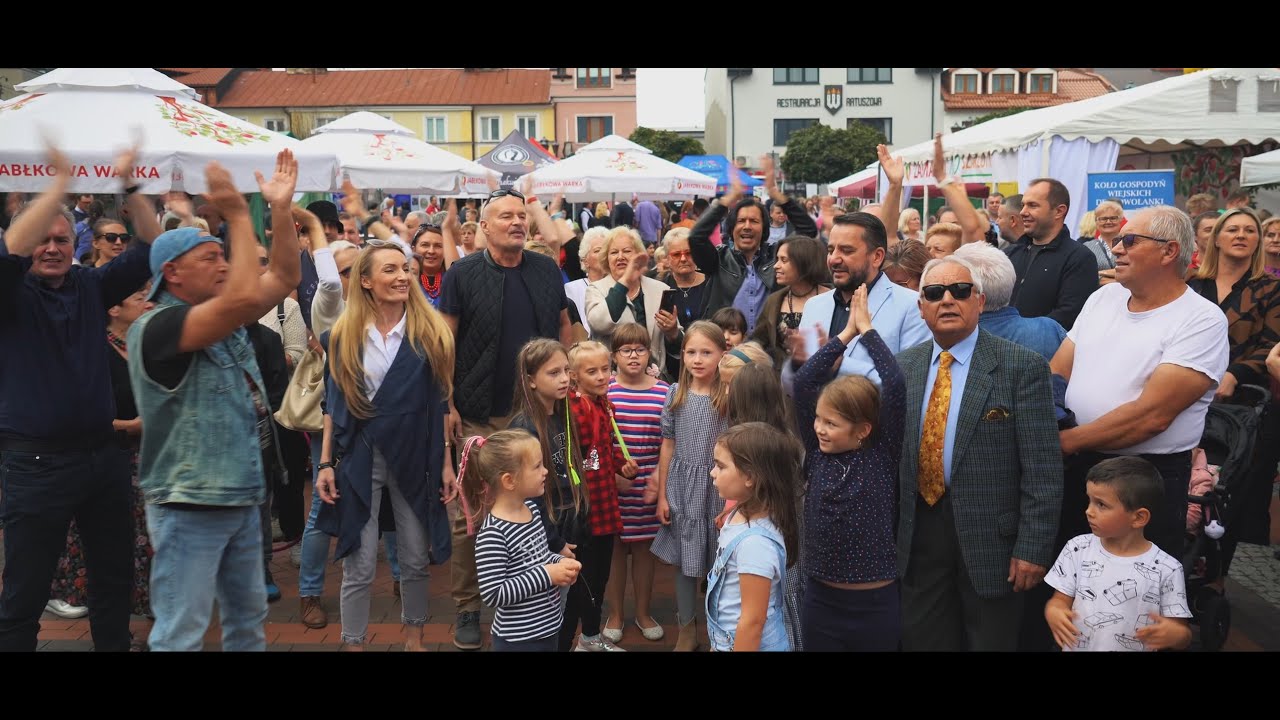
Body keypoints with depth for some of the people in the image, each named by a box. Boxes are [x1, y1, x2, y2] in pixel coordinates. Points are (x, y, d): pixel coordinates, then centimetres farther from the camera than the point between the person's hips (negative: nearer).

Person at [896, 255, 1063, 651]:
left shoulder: (1022, 366, -10)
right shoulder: (903, 367, 5)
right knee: (923, 641, 14)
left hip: (991, 538, -4)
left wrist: (1033, 548, -15)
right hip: (918, 535, 4)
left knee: (991, 642, 13)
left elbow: (1042, 470, -12)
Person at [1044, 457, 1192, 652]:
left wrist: (1173, 635, -29)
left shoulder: (1166, 570, -13)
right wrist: (1053, 612, -21)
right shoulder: (1078, 549, -7)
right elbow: (1061, 600, -1)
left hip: (1135, 646, -2)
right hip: (1076, 646, 2)